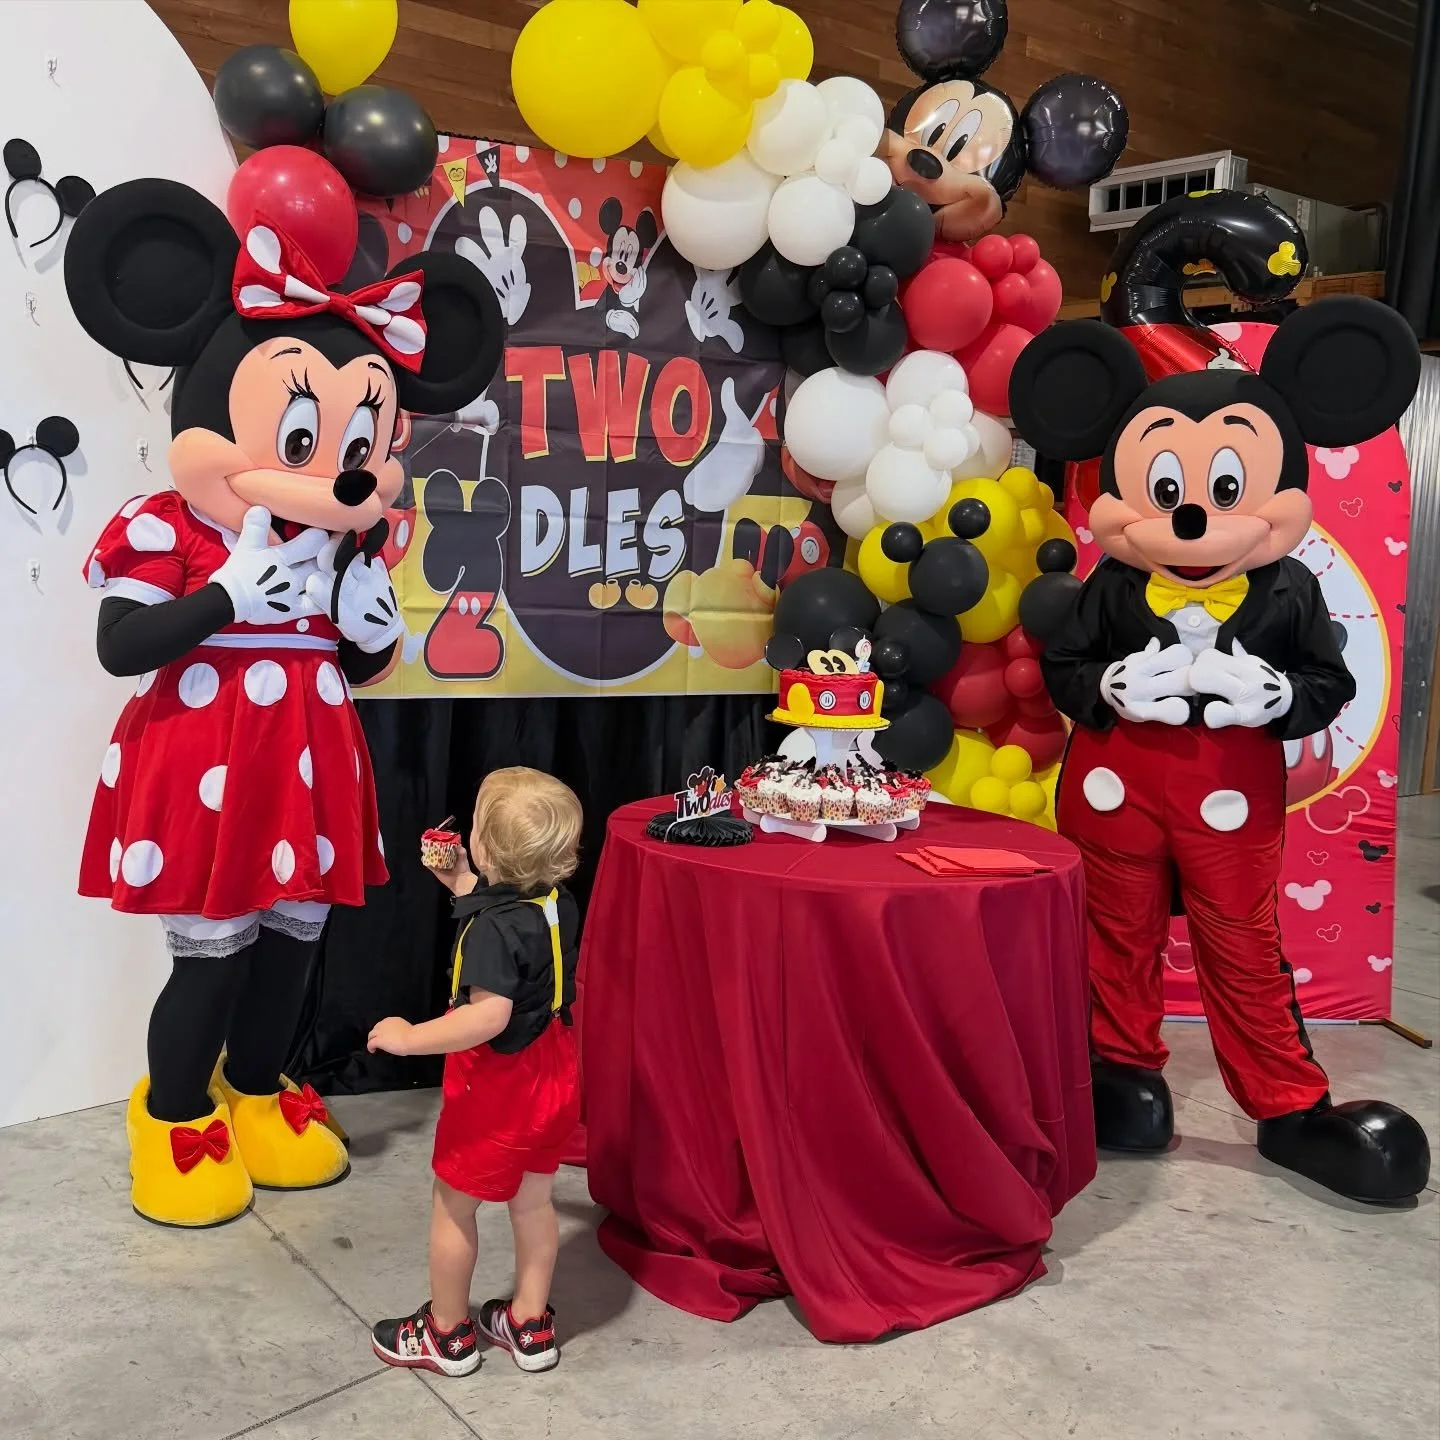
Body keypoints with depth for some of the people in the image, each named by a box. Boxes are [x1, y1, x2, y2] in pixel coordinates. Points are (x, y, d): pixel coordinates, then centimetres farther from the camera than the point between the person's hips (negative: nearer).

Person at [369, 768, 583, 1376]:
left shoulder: (493, 927, -28)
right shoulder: (558, 904, -4)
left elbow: (489, 1015, -38)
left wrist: (409, 1037, -29)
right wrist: (463, 886, 13)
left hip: (497, 1085, -7)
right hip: (552, 1074, 8)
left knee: (453, 1204, 14)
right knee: (533, 1199, 21)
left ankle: (447, 1334, 31)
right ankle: (530, 1324, 35)